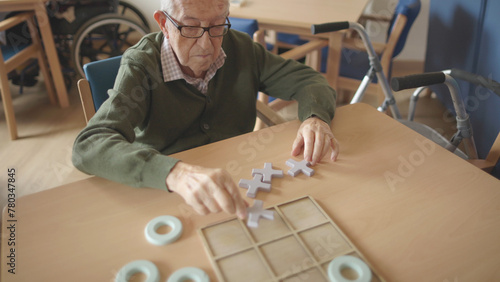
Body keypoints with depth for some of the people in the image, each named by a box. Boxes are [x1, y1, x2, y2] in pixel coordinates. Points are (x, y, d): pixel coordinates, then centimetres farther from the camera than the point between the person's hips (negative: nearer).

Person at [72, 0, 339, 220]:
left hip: (237, 188, 7)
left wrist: (315, 118, -23)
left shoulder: (240, 48, -5)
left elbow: (309, 80, 1)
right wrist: (175, 173, -50)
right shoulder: (140, 66, -18)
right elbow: (88, 146, -31)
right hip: (165, 197, -6)